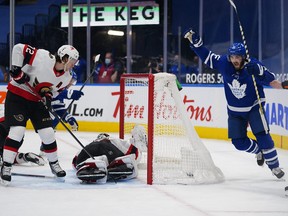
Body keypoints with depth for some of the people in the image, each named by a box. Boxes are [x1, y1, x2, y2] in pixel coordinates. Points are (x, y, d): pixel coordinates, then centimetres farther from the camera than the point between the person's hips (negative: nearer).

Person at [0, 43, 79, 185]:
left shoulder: (66, 78, -2)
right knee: (17, 131, -17)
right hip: (17, 95, -6)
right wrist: (16, 69, -23)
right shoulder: (42, 57, -24)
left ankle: (54, 164, 24)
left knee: (48, 133, 2)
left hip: (38, 101, 6)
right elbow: (19, 48, -21)